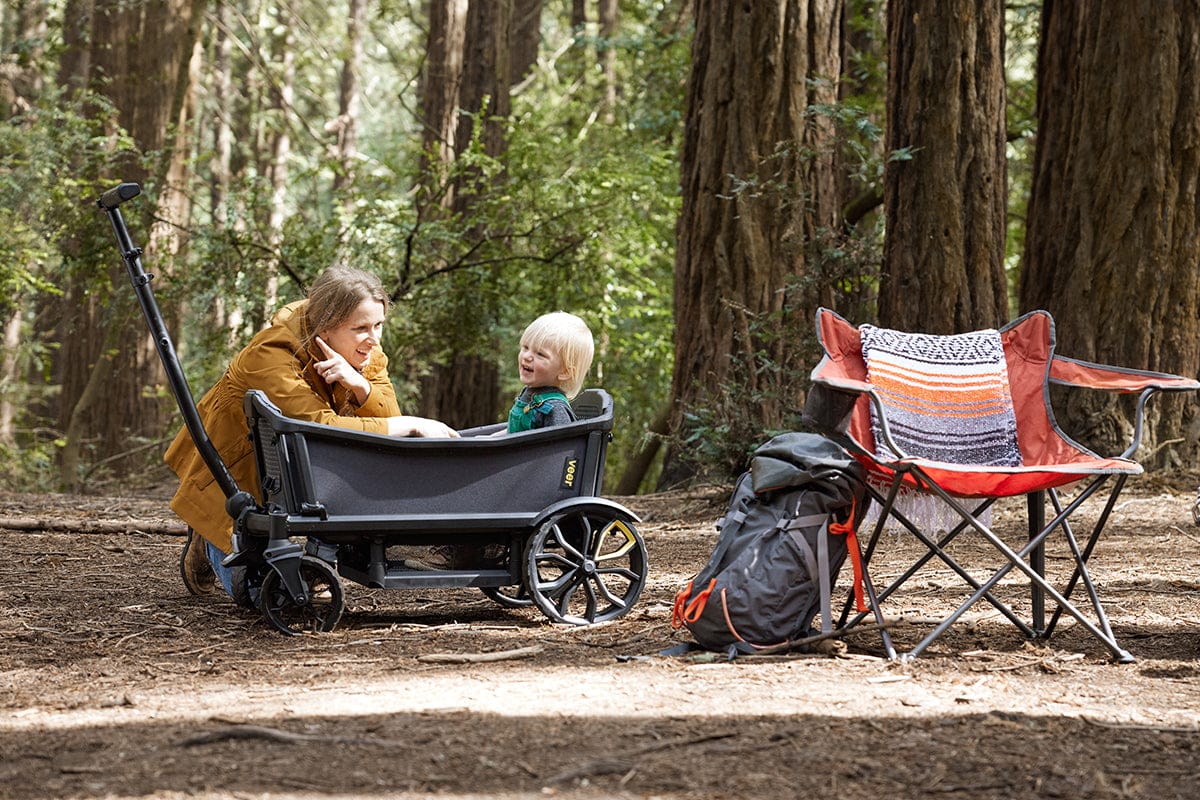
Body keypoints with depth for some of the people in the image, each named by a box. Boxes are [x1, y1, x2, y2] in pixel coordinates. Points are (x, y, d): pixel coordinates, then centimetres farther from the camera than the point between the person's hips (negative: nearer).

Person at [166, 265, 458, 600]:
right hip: (240, 469, -7)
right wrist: (412, 425, -42)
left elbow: (388, 419, -21)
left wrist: (359, 384, -41)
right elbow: (322, 428, -43)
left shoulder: (366, 351, -13)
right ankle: (211, 539, 19)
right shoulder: (272, 353, -34)